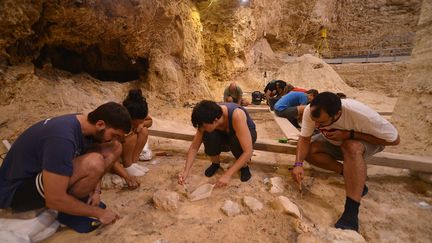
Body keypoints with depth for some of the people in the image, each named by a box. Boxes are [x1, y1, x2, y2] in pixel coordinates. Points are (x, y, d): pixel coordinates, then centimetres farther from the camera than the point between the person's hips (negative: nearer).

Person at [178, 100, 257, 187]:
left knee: (236, 141, -38)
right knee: (208, 136, -29)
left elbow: (248, 151, -41)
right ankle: (215, 163, 0)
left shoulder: (236, 115, -41)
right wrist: (186, 171, -27)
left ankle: (244, 166, -7)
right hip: (225, 135, 3)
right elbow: (194, 147, -17)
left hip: (247, 134, -3)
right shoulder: (207, 118, -26)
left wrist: (227, 175, -41)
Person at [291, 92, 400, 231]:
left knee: (351, 147, -38)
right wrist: (298, 164, -39)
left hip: (366, 141, -4)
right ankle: (353, 176, -8)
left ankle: (351, 214, -34)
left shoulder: (361, 114, -39)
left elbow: (394, 139, -28)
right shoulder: (310, 111, -31)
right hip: (335, 141, 4)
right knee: (308, 151, -21)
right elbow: (304, 138, -23)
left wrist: (349, 134, -37)